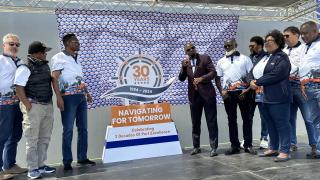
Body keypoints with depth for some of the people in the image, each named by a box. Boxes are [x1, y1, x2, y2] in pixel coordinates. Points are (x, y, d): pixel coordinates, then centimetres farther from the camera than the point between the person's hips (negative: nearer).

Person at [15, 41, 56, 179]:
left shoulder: (45, 66, 12)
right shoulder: (25, 68, -10)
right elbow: (19, 89, -14)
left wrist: (50, 103, 15)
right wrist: (28, 106, -18)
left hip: (48, 106, 8)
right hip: (34, 107, -8)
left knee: (45, 138, 13)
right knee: (32, 140, 1)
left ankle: (41, 165, 25)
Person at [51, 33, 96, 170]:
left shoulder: (77, 59, 19)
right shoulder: (59, 58, -4)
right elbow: (54, 78, -12)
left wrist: (86, 92, 19)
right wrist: (59, 97, -21)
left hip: (81, 97, 8)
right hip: (68, 97, -7)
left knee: (83, 128, 9)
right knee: (68, 130, -4)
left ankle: (82, 158, 19)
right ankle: (67, 161, 6)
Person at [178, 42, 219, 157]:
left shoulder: (205, 58, 0)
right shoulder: (185, 62, 10)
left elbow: (213, 72, -7)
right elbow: (181, 78, 2)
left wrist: (201, 78, -21)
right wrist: (184, 67, -14)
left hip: (207, 93, -4)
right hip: (194, 95, 4)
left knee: (211, 121, -2)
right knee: (195, 122, 11)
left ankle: (214, 148, 4)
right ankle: (196, 147, 22)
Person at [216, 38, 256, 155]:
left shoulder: (245, 59, 4)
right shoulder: (221, 62, 12)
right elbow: (218, 78, 11)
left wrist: (246, 91, -10)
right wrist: (222, 92, -2)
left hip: (242, 93, -2)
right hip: (228, 93, 2)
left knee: (247, 119, 2)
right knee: (231, 119, 6)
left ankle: (248, 145, 11)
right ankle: (234, 145, 13)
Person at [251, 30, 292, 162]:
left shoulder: (282, 57, -8)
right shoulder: (267, 57, 18)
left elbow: (276, 75, -20)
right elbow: (256, 72, 17)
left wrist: (258, 82, -14)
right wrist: (253, 82, -3)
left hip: (279, 98, -9)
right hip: (267, 97, 9)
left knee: (282, 124, -2)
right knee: (271, 124, 15)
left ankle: (284, 151, 6)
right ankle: (273, 148, 26)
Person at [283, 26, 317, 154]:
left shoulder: (303, 49, 1)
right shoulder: (284, 51, 17)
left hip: (299, 86, -5)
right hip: (286, 87, 5)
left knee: (308, 118, -2)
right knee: (290, 118, 8)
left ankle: (314, 145, 7)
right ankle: (292, 144, 16)